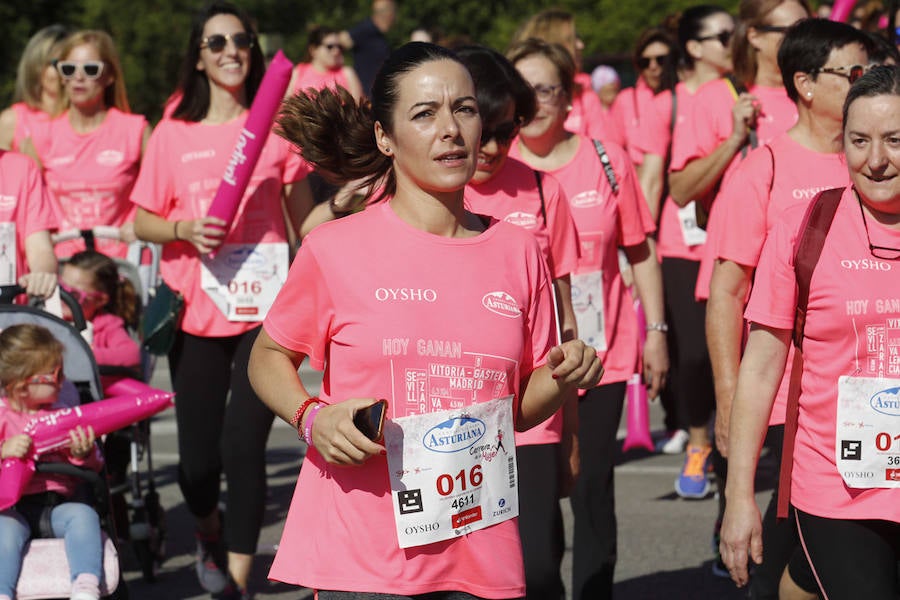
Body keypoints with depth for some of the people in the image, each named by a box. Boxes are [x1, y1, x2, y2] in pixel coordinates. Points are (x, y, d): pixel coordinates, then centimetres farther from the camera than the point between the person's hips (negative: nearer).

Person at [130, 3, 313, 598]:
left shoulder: (276, 126, 2)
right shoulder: (173, 135, 3)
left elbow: (305, 220, 9)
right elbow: (143, 221, 9)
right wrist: (184, 229, -12)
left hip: (264, 309, -1)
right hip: (197, 315, 2)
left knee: (243, 448, -13)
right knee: (197, 459, 5)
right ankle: (210, 534, 39)